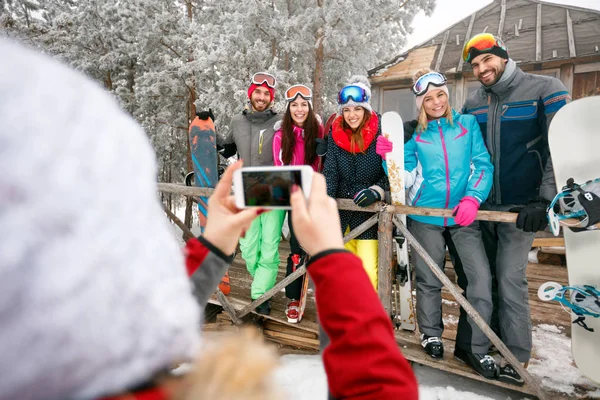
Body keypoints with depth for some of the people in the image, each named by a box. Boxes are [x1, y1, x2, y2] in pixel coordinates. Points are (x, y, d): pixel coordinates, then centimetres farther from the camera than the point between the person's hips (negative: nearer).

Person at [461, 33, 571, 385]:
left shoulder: (546, 90, -7)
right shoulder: (474, 102, 7)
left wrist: (545, 200, -19)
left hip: (521, 206, -5)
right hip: (483, 205, 5)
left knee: (510, 278, -7)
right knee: (487, 275, 13)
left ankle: (515, 358, 9)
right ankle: (493, 337, 32)